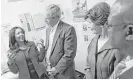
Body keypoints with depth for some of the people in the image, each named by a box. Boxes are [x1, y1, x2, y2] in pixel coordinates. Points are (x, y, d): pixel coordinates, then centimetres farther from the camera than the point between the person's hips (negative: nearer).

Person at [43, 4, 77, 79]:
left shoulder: (68, 29, -16)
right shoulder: (48, 30, 9)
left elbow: (70, 54, -18)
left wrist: (57, 69, -14)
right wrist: (46, 65, 3)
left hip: (64, 73, -6)